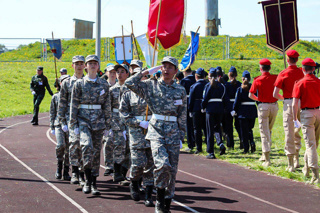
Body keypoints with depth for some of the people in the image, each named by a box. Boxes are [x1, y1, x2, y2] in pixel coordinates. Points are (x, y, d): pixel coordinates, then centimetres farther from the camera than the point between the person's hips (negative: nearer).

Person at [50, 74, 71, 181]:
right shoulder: (56, 97, 8)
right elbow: (52, 112, 11)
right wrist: (52, 127, 5)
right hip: (59, 124, -1)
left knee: (69, 149, 1)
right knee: (60, 145, -21)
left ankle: (66, 172, 12)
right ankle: (59, 166, 3)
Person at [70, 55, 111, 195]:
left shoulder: (104, 85, 7)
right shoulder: (79, 84, 2)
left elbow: (107, 106, 10)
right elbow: (74, 105, 2)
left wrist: (107, 125, 7)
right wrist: (74, 125, -3)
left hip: (98, 121, 2)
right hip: (83, 120, -2)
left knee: (96, 152, 4)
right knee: (87, 145, -23)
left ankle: (94, 184, 13)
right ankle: (88, 180, -17)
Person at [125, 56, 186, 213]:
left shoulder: (180, 90, 9)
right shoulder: (151, 86, 4)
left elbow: (183, 116, 12)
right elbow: (130, 83, -7)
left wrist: (181, 137, 8)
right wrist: (146, 72, -1)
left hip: (173, 133, 3)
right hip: (156, 131, -3)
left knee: (172, 169, 4)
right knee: (163, 164, -21)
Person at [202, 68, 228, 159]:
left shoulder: (208, 85, -6)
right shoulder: (221, 86, 5)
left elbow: (205, 98, -10)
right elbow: (226, 99, 5)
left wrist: (203, 107, 5)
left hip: (210, 109, -4)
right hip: (220, 109, 4)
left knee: (210, 131, 2)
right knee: (217, 127, 20)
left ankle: (211, 152, 2)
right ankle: (220, 143, -7)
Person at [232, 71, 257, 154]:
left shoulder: (240, 89, -4)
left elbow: (237, 101, -5)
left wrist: (234, 110, 3)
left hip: (243, 111, -3)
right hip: (252, 110, 3)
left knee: (244, 131, 3)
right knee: (250, 129, 17)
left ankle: (246, 149, 1)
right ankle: (252, 142, -8)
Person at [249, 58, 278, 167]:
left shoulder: (257, 80, -7)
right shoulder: (275, 78, -1)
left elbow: (250, 95, -5)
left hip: (263, 106, -3)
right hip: (274, 106, 3)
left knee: (264, 132, 0)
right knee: (269, 130, 21)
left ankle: (267, 160, -5)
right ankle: (265, 155, 26)